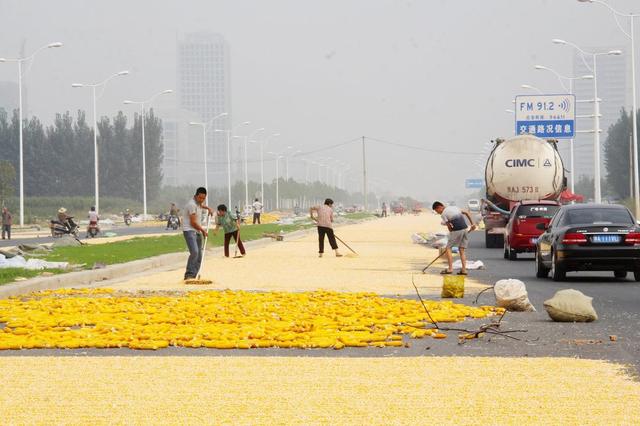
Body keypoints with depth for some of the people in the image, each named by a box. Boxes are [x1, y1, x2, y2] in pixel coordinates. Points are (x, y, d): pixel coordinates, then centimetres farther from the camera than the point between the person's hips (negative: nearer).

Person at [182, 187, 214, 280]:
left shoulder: (198, 202, 9)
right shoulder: (192, 204, -19)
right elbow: (193, 223, -17)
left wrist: (208, 208, 24)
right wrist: (203, 230, -5)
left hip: (197, 231, 9)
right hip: (189, 230, -9)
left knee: (199, 255, 4)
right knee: (194, 252, -25)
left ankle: (194, 276, 8)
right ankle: (189, 274, -23)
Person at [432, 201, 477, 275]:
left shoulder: (443, 214, -2)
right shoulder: (454, 207, 20)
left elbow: (449, 227, -3)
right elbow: (467, 213, 18)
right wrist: (472, 224, 19)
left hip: (457, 230, -7)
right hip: (465, 229, 7)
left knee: (448, 248, 3)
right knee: (461, 250, 11)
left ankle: (450, 268, -6)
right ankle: (464, 269, 4)